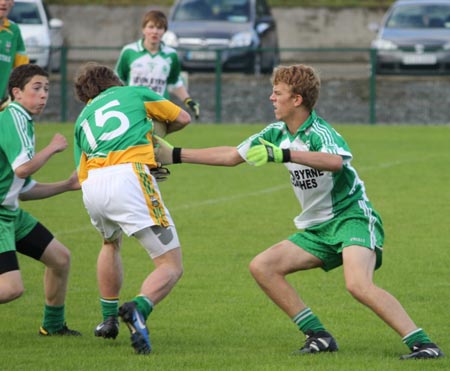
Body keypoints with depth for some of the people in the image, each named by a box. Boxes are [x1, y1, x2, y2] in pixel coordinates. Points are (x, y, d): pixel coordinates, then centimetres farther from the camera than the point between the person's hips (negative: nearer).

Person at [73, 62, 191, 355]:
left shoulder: (83, 118, 31)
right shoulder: (135, 93, 24)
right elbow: (183, 118, 31)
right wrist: (151, 132, 50)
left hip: (92, 187, 4)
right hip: (130, 175, -4)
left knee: (111, 243, 38)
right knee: (171, 266, 0)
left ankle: (109, 319, 40)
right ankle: (139, 309, -29)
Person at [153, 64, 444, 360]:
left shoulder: (319, 133, -19)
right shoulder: (277, 134, 7)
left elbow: (335, 161, -43)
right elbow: (232, 156, 18)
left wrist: (283, 155, -51)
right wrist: (175, 155, 17)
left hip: (352, 217, -9)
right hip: (319, 228, 9)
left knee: (359, 285, -32)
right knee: (262, 267, -1)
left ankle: (423, 344, -29)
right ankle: (319, 336, 0)